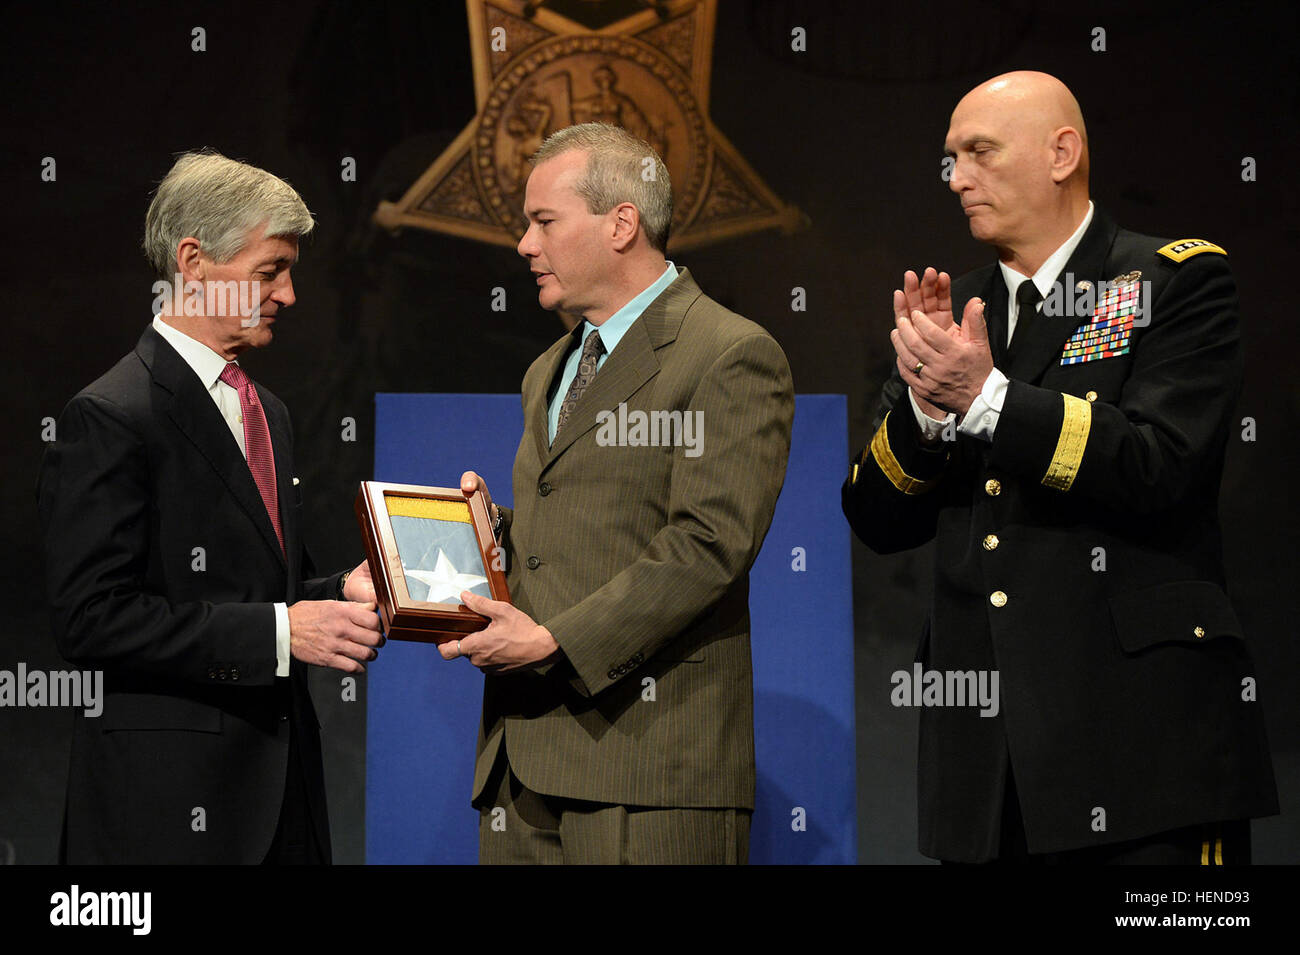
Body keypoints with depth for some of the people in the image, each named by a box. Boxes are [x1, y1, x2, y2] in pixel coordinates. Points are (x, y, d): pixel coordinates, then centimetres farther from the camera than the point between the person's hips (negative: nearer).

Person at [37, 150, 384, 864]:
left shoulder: (265, 412, 18)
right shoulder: (108, 417, -11)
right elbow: (92, 618, -18)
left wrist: (339, 593, 3)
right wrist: (280, 631, -21)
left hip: (278, 780, 8)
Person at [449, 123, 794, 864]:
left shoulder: (734, 358, -5)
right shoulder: (549, 373, 24)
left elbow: (708, 546, -14)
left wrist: (555, 640, -17)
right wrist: (489, 523, 7)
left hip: (646, 744, -8)